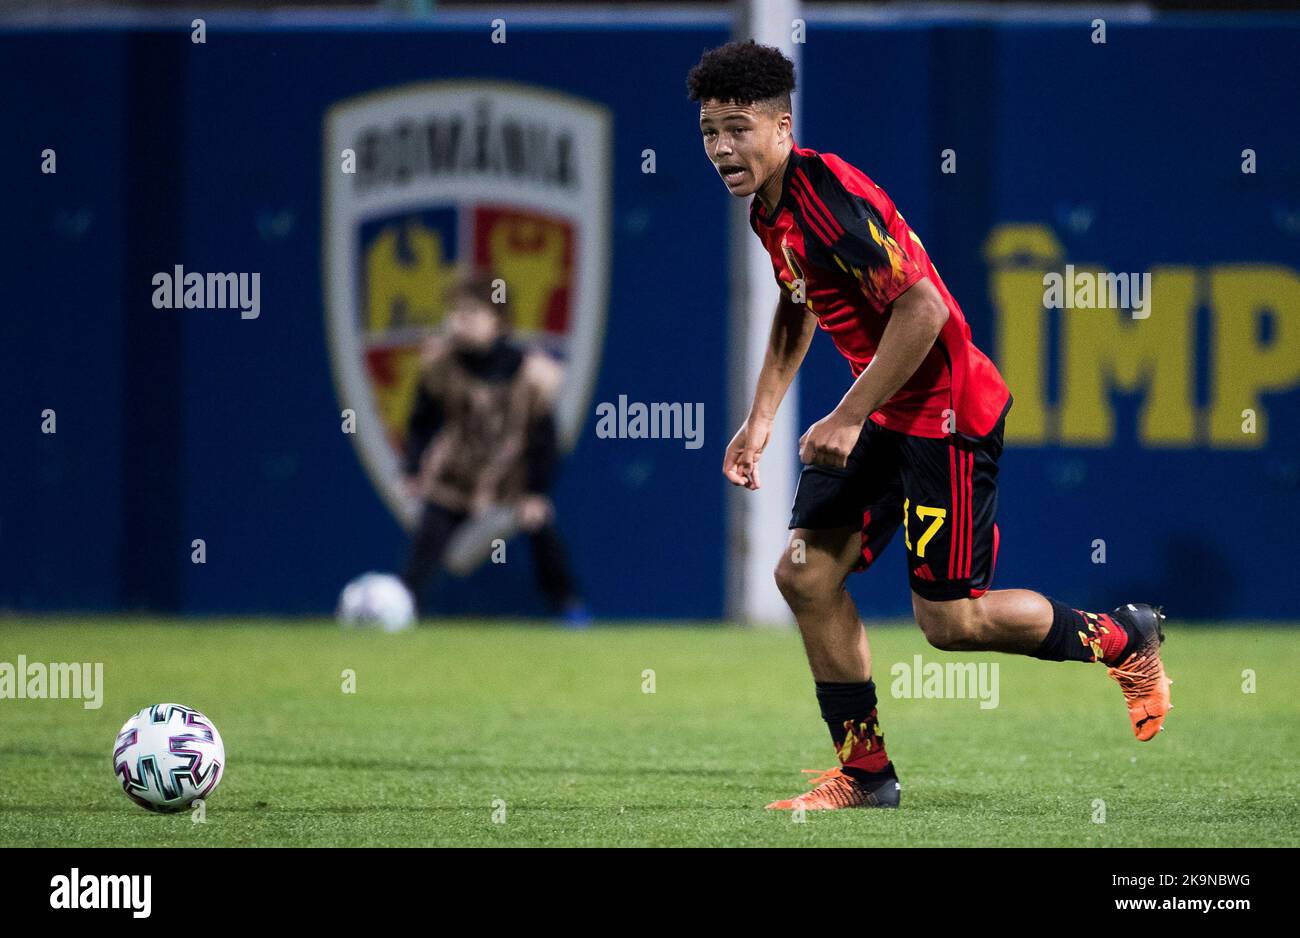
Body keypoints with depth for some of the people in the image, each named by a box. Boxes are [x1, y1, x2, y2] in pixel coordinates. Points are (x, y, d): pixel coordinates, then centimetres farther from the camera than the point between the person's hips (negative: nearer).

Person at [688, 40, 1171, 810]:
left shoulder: (830, 201, -24)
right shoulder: (771, 207, 7)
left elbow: (923, 309, -28)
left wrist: (848, 421, -23)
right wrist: (761, 420, 19)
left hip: (947, 413, -9)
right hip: (886, 415, 9)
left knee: (951, 619, -4)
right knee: (807, 574, 2)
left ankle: (1126, 639, 19)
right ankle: (866, 773, 11)